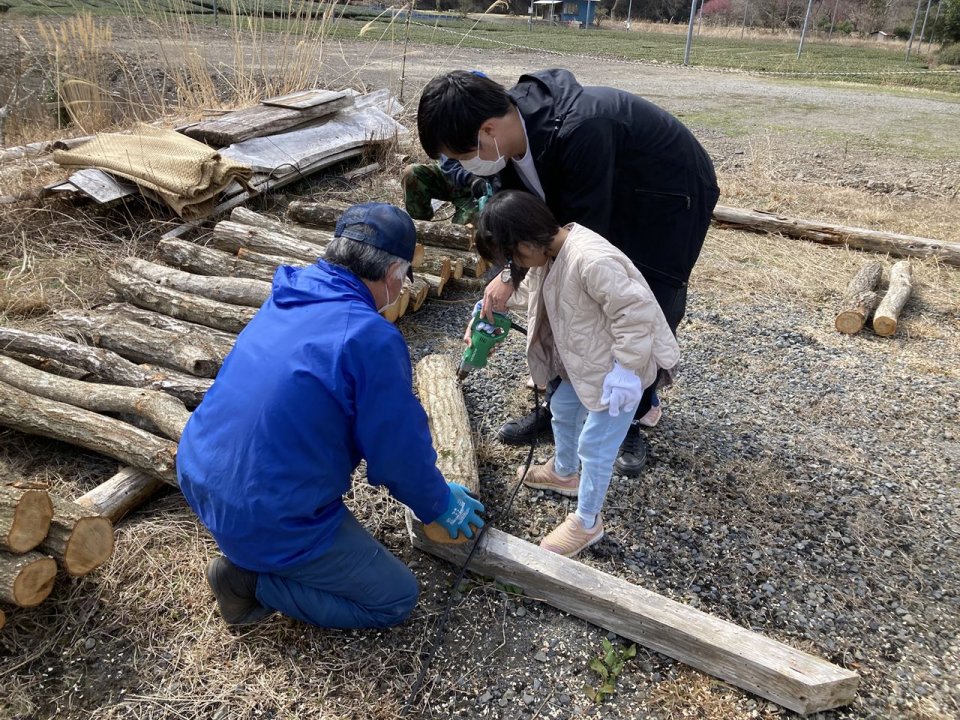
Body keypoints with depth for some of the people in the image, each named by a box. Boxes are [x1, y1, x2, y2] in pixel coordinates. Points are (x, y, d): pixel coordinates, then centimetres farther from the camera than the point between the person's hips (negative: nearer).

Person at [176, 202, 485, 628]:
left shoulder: (290, 294, 3)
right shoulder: (372, 340, -23)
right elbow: (401, 454, -12)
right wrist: (440, 505, 9)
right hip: (268, 522, -8)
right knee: (397, 598, 9)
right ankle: (251, 580, 1)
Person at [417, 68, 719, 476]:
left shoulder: (579, 130, -40)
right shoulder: (515, 132, -14)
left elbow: (584, 229, -31)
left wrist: (513, 276, -23)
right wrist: (492, 306, -5)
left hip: (668, 198, -7)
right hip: (610, 198, 7)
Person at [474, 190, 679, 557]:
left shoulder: (591, 260, -35)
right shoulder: (549, 253, -4)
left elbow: (635, 312, -33)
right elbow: (530, 288, 18)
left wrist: (625, 369, -29)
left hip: (617, 369, -10)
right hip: (585, 363, 10)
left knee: (594, 446, 0)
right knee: (562, 409, 27)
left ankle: (586, 523, 21)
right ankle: (564, 472, 54)